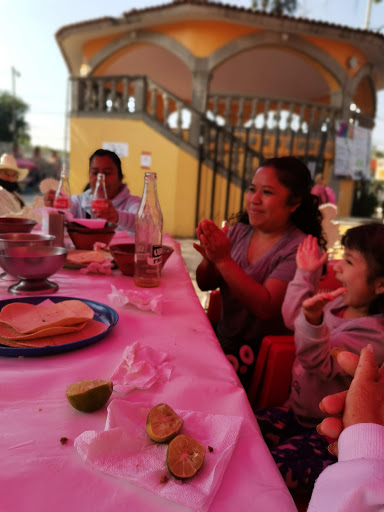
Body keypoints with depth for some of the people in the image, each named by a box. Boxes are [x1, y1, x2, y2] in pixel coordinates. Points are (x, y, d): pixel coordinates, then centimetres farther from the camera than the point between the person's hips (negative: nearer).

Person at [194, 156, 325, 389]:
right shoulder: (240, 230, 4)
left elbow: (266, 307, -25)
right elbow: (205, 284, 6)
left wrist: (223, 260, -28)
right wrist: (209, 258, -16)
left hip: (258, 357, -6)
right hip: (222, 338, 6)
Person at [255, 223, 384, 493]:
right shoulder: (340, 303, -1)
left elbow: (318, 361, -35)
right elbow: (292, 317, 15)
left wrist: (313, 319, -54)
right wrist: (305, 273, 9)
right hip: (299, 412, 8)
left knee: (276, 466, -23)